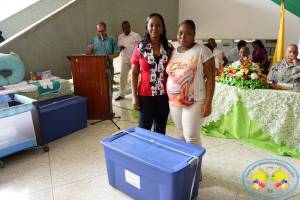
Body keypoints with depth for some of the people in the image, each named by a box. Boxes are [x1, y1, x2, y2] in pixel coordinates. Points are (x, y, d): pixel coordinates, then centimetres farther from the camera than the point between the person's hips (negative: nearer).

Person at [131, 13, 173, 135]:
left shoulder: (169, 47, 3)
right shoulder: (140, 47, -2)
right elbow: (134, 73, 0)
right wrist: (134, 96, -4)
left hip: (164, 94, 2)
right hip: (145, 95, -1)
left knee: (160, 129, 14)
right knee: (144, 129, 6)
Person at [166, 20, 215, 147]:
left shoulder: (202, 51, -6)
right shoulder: (173, 52, 10)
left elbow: (210, 78, -9)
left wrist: (208, 103, -15)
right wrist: (168, 99, 7)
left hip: (194, 102, -5)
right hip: (174, 102, 5)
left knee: (191, 138, -4)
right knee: (181, 135, 15)